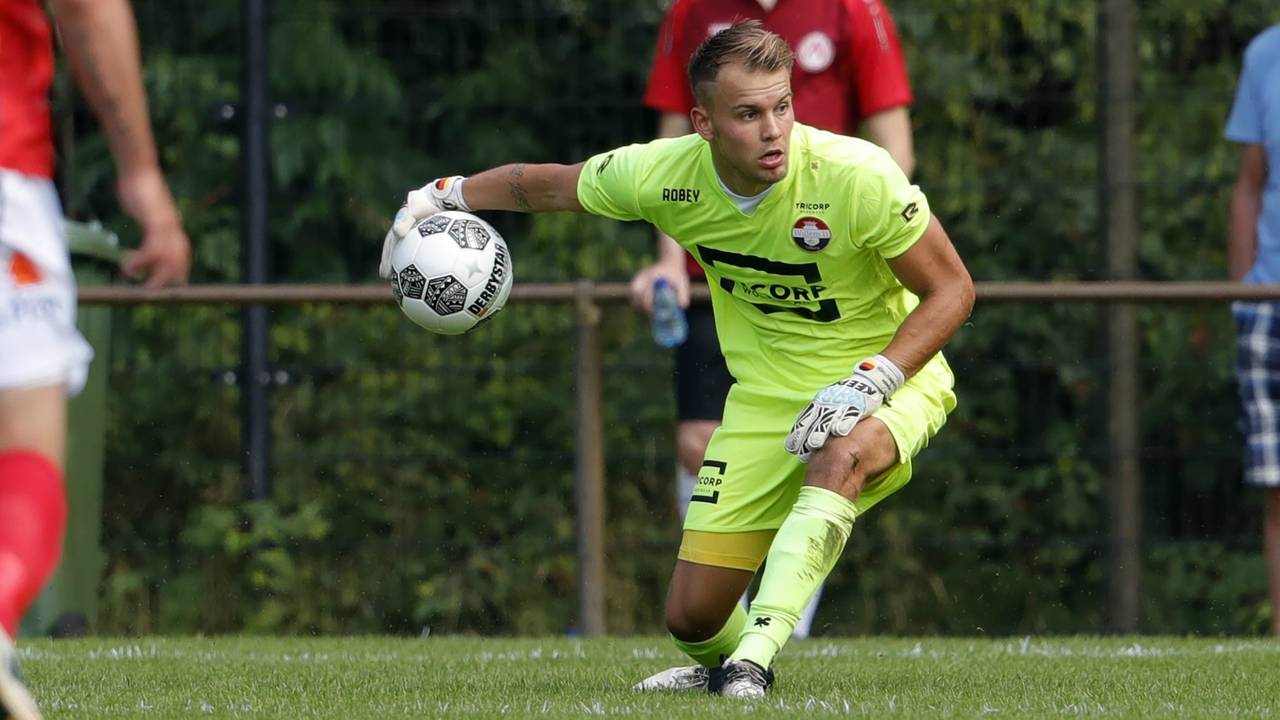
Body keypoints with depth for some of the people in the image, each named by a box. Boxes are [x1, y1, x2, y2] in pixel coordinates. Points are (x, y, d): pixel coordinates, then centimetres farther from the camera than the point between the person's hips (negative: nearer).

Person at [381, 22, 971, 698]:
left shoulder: (857, 176, -26)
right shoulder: (663, 173, -15)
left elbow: (951, 290, -16)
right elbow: (548, 185, 5)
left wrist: (868, 384, -27)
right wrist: (441, 196, 3)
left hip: (889, 372, -4)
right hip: (766, 392, 4)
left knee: (841, 457, -42)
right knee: (692, 615, -1)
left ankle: (754, 659, -44)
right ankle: (721, 666, 37)